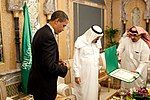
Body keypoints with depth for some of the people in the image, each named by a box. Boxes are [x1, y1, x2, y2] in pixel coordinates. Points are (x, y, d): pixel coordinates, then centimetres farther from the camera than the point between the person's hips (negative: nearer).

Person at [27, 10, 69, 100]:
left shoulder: (41, 31, 6)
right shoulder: (48, 36, -25)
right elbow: (49, 66, -28)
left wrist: (57, 62, 7)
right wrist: (64, 68, -11)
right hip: (44, 86, -9)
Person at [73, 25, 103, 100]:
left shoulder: (97, 42, 5)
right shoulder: (80, 42, -11)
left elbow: (98, 57, 13)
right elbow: (76, 60, -9)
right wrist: (76, 75, -11)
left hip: (94, 73, 5)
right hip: (83, 73, -5)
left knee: (93, 91, 10)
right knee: (83, 92, 4)